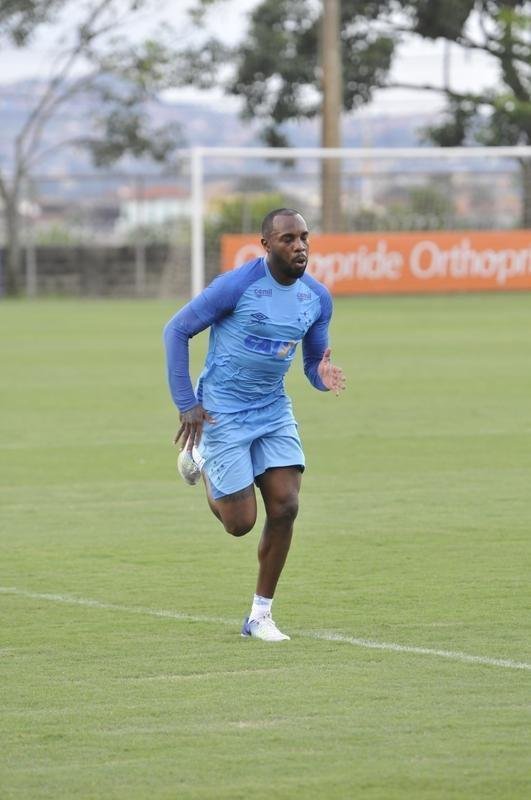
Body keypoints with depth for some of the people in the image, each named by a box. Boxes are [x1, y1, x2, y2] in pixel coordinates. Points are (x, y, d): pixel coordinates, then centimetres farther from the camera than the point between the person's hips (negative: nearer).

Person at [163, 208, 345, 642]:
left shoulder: (317, 297, 0)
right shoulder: (237, 285, -18)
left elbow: (313, 360, 11)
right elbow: (177, 330, -11)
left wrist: (324, 375, -16)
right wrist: (186, 404, -15)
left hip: (274, 410, 5)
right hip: (222, 411, -5)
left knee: (285, 507, -7)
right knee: (240, 522, -4)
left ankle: (261, 615, 7)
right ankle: (199, 457, 27)